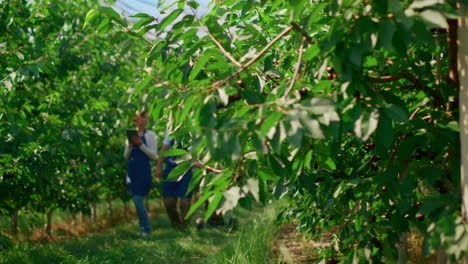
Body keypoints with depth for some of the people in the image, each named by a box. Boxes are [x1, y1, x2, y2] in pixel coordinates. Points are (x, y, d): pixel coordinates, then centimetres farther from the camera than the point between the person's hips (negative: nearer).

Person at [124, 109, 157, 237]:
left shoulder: (150, 134, 0)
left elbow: (153, 155, -7)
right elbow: (126, 156, 13)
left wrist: (141, 144, -15)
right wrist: (130, 146, -7)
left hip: (143, 170, -5)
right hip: (132, 170, 5)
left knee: (138, 200, -13)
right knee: (137, 200, 7)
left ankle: (146, 229, -4)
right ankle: (143, 227, 16)